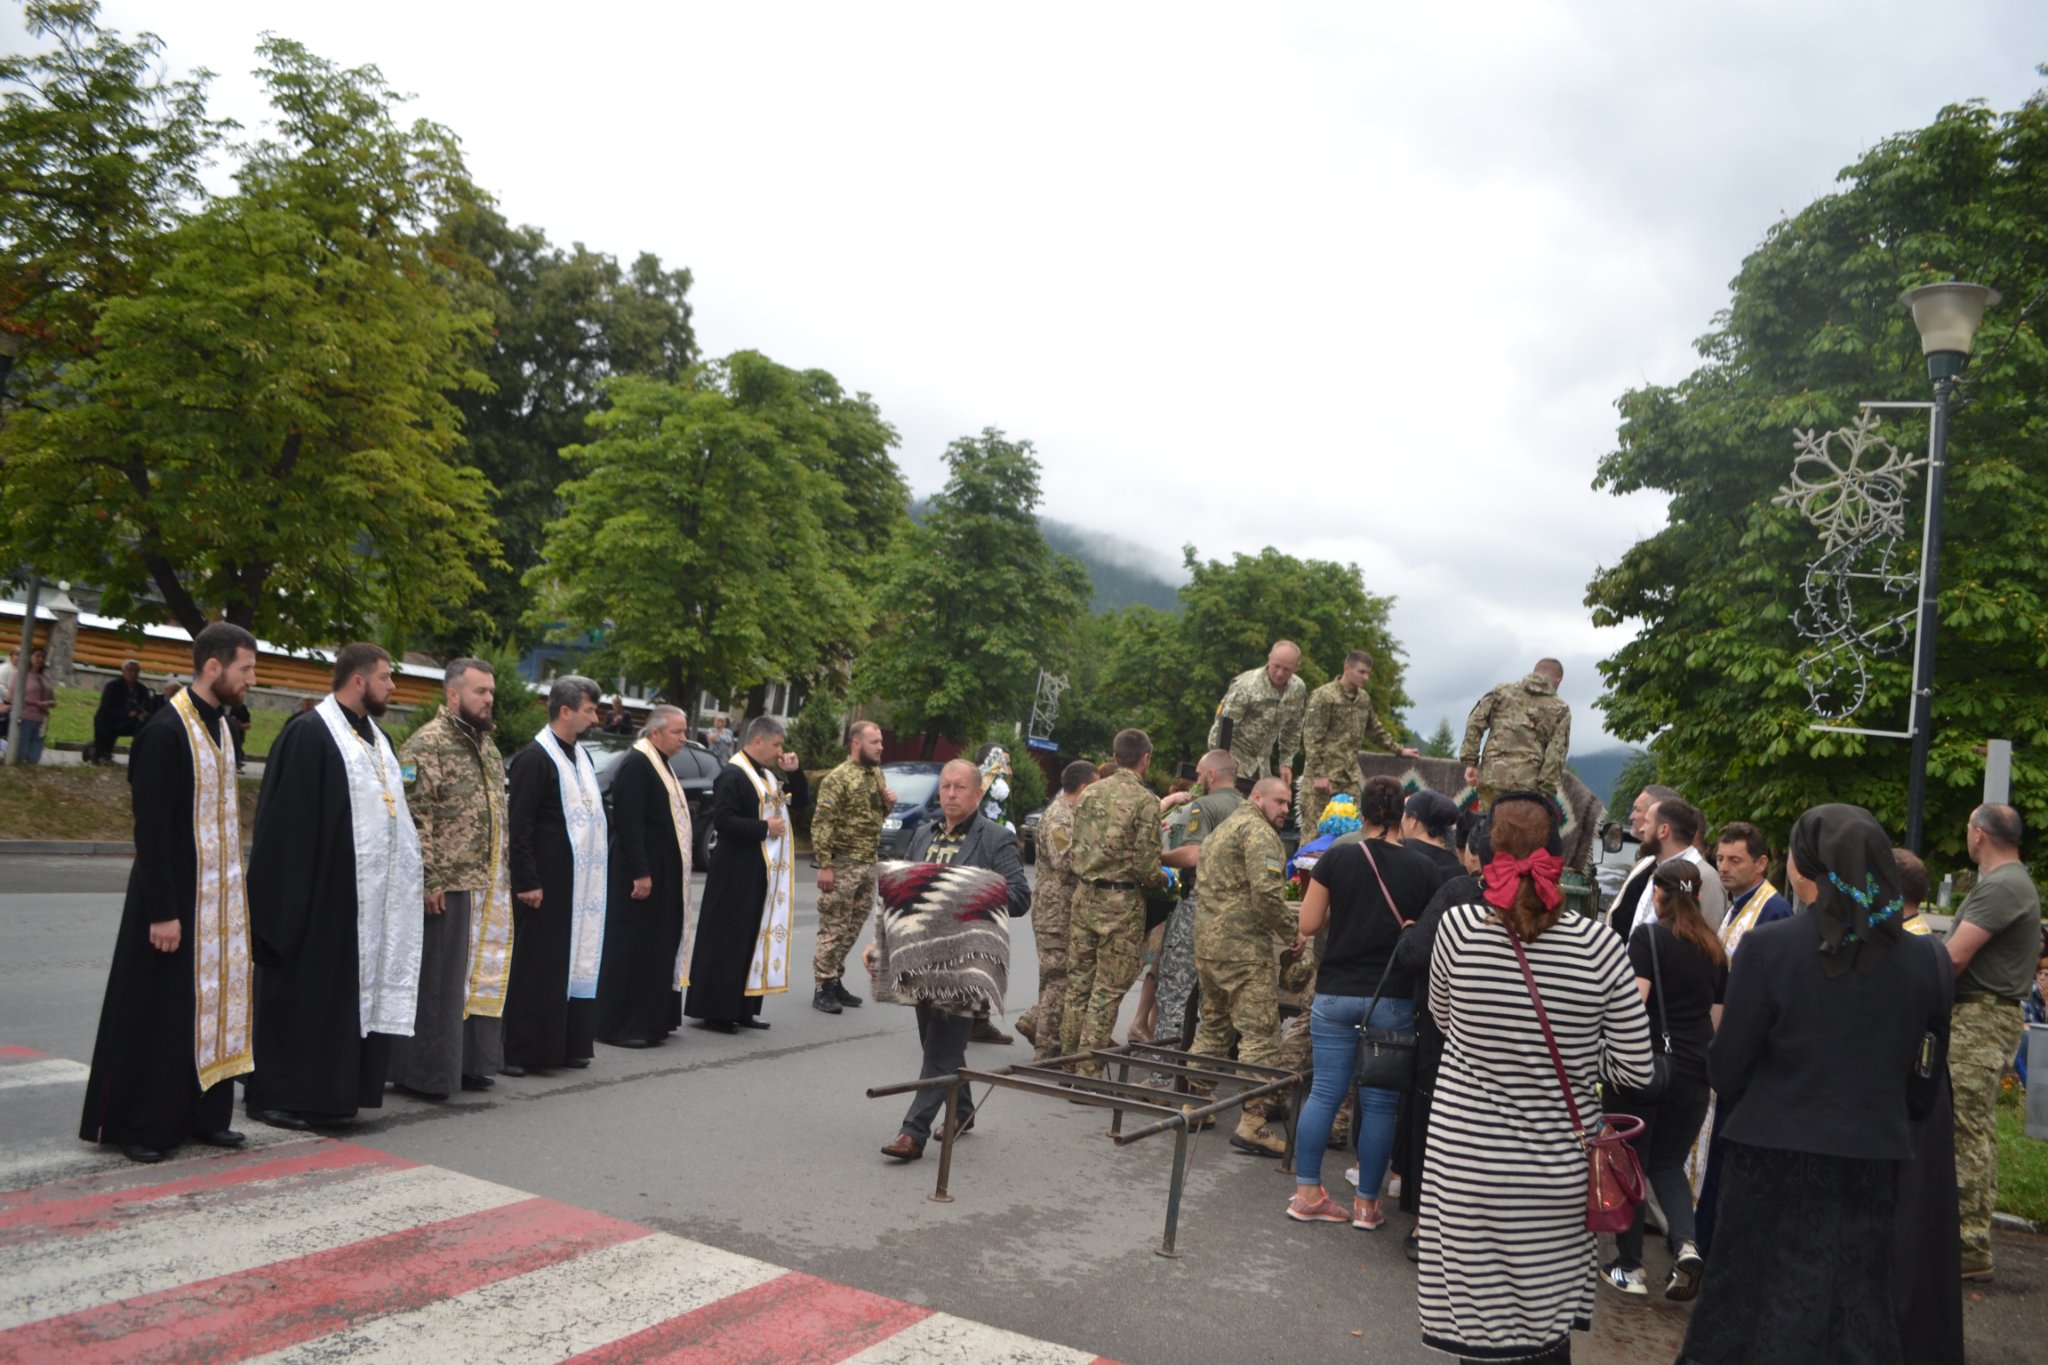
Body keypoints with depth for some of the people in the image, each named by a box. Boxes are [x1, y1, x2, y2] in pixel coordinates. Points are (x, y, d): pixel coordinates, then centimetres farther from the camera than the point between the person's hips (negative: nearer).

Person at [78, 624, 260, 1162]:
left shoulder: (219, 726, 8)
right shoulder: (166, 730, -17)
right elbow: (151, 829, -18)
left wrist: (234, 892, 14)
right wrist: (162, 911, -19)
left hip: (218, 896, 8)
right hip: (174, 897, -8)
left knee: (212, 1002, 11)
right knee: (158, 1011, 2)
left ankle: (204, 1115, 20)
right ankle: (136, 1126, 14)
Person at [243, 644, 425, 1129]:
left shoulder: (375, 736, 14)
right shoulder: (309, 734, -11)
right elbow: (287, 819, -14)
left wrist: (415, 874, 15)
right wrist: (288, 897, -17)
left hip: (369, 897, 8)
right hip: (319, 892, -8)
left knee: (347, 992, 12)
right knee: (301, 994, 1)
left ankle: (326, 1093, 20)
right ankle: (274, 1095, 12)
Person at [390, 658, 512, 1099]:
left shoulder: (486, 744, 15)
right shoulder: (427, 744, -13)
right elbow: (414, 817, -18)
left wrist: (503, 874, 18)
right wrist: (428, 880, -21)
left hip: (487, 888, 8)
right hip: (445, 888, -8)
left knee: (478, 977, 14)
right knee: (435, 981, 0)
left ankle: (467, 1062, 25)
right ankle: (423, 1072, 10)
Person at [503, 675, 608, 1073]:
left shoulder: (580, 756, 13)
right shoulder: (534, 758, -12)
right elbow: (518, 826, -16)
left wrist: (600, 865, 11)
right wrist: (527, 882, -18)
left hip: (580, 882, 8)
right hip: (545, 882, -8)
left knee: (574, 962, 11)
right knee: (535, 965, -2)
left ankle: (565, 1044, 19)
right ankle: (518, 1051, 7)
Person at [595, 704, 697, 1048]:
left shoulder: (660, 764, 15)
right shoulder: (635, 765, -15)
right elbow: (629, 823, -21)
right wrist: (640, 873, -24)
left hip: (663, 874, 10)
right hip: (641, 874, -10)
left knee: (658, 948, 14)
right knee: (631, 949, -4)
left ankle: (650, 1019, 22)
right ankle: (618, 1025, 3)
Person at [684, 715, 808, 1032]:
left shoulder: (769, 775, 15)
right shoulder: (732, 775, -14)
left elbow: (799, 801, 22)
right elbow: (723, 820, -22)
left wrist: (794, 771, 7)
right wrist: (764, 827, -18)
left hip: (767, 873, 9)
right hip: (738, 874, -9)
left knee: (757, 938, 10)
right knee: (728, 941, -4)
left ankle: (743, 1009, 17)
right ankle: (715, 1010, 3)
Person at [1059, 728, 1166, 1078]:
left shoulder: (1089, 793, 6)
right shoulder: (1144, 800, -12)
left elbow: (1076, 847, 10)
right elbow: (1146, 862, -15)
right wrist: (1163, 878, 5)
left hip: (1085, 895, 6)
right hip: (1122, 901, -6)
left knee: (1078, 980, 15)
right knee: (1108, 989, 2)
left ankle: (1068, 1061, 23)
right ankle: (1088, 1071, 5)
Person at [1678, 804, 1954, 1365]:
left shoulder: (1767, 946, -15)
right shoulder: (1925, 958, -4)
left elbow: (1727, 1070, -11)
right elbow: (1925, 1077, 6)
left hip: (1777, 1157, -3)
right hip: (1874, 1162, 3)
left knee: (1766, 1315, 12)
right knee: (1860, 1318, 17)